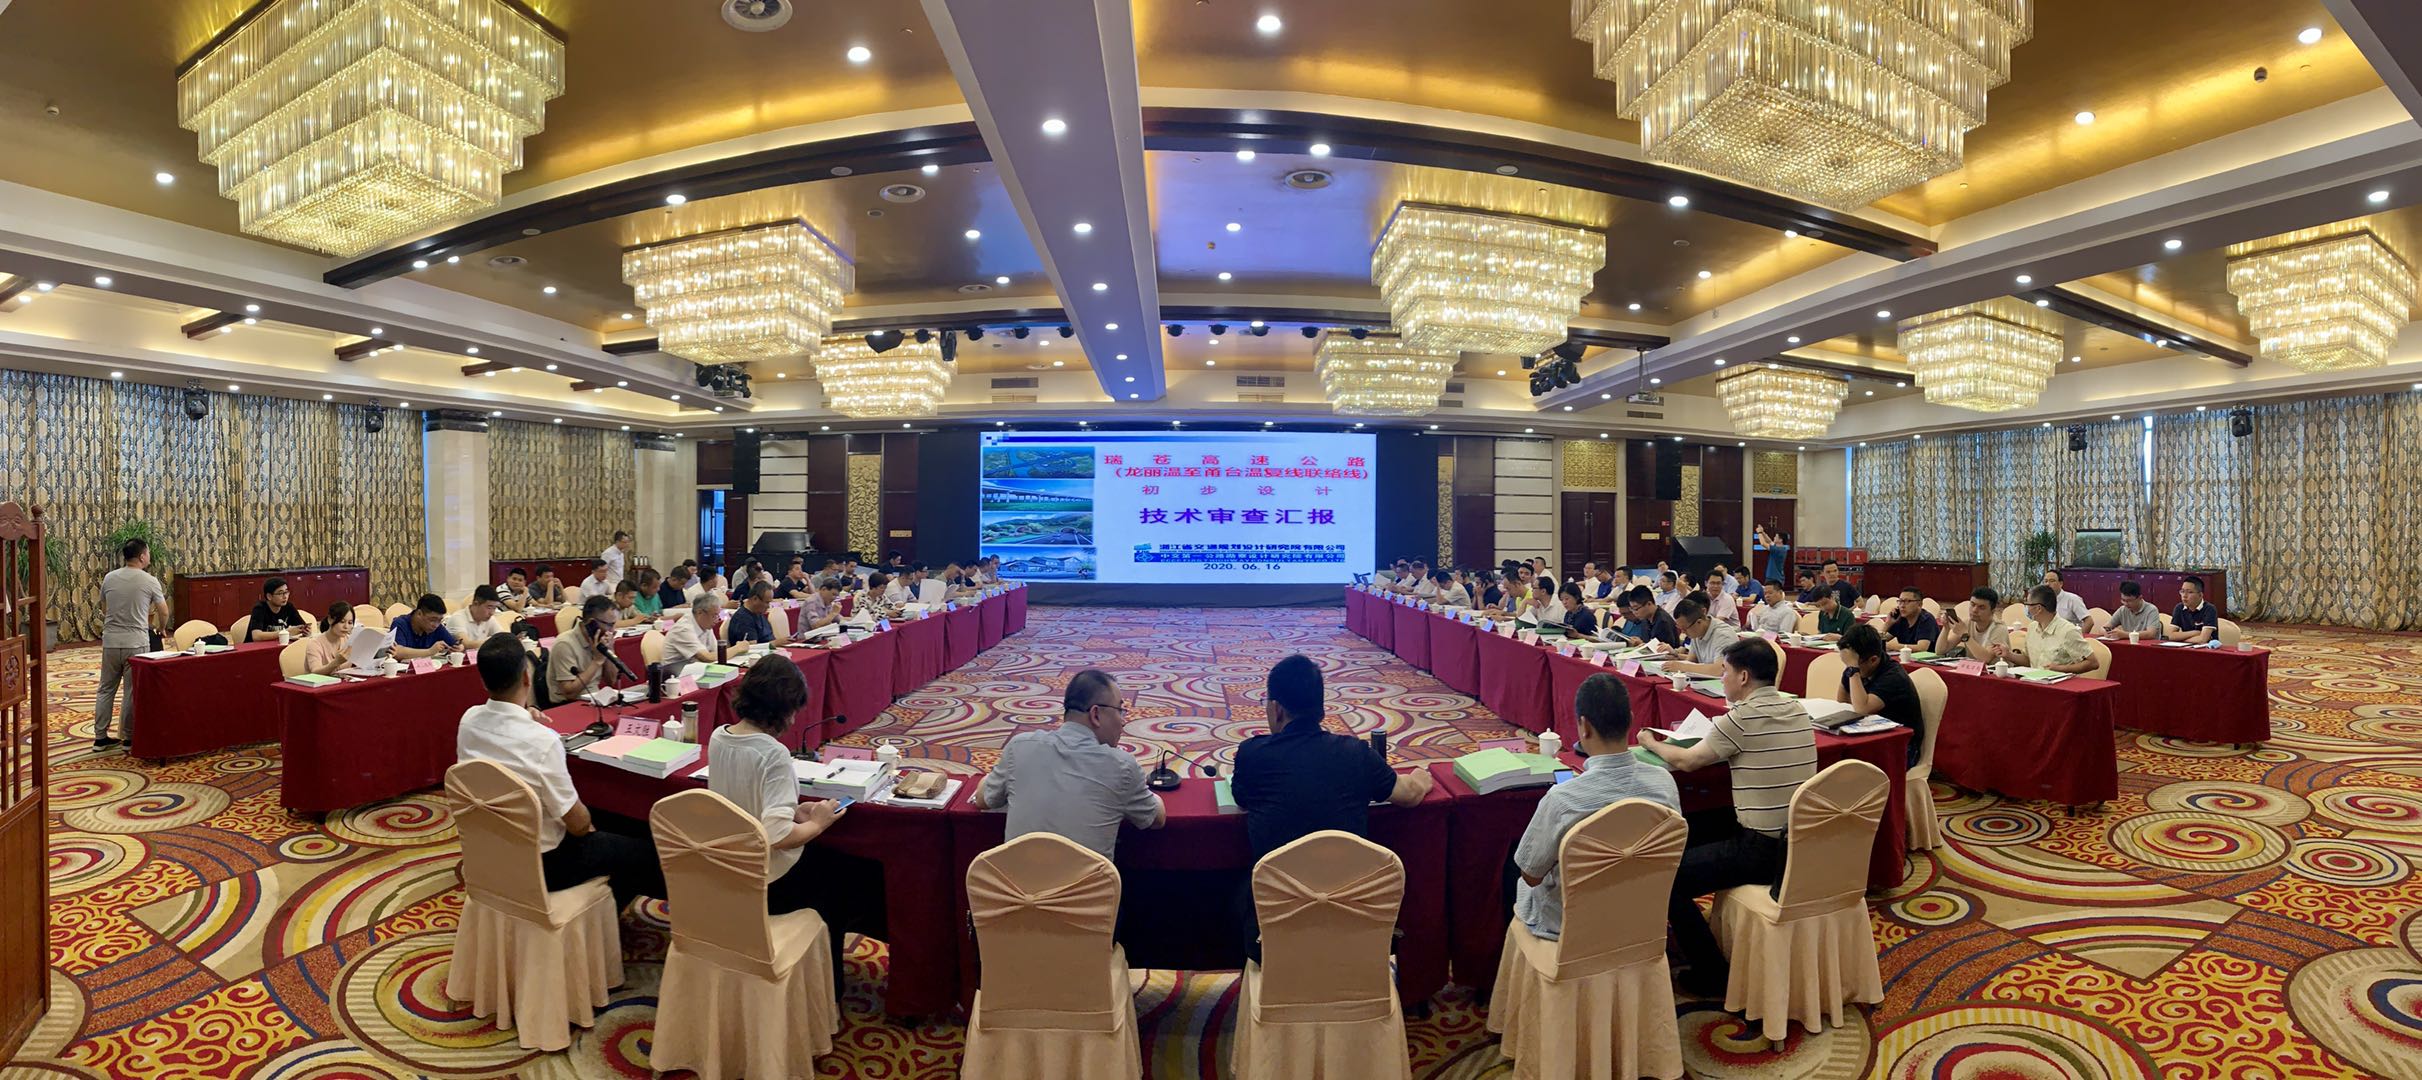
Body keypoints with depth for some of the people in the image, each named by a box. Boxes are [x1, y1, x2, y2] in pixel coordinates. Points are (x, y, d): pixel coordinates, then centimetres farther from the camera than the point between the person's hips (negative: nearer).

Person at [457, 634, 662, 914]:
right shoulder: (541, 740, -31)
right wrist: (587, 824, 0)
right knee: (644, 854, 8)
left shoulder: (468, 720, -11)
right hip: (539, 862, -8)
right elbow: (578, 823, -21)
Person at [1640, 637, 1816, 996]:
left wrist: (1652, 743, 12)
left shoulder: (1742, 718, -18)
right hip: (1799, 840, 9)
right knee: (1691, 827, 25)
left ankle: (1711, 975, 8)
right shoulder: (1795, 709, 5)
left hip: (1764, 850, -9)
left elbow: (1686, 762, -6)